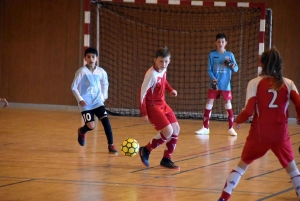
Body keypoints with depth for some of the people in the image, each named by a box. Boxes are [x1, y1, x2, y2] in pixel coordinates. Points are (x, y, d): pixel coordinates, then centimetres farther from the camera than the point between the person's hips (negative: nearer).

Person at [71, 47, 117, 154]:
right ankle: (82, 131, 26)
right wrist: (80, 99, -14)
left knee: (106, 120, -14)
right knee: (91, 126, -12)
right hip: (86, 104, -3)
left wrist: (104, 96, 9)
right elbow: (74, 87, -5)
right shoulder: (82, 71, -10)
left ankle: (111, 145, -7)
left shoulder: (101, 72, 0)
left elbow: (105, 84, 20)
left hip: (97, 102, 3)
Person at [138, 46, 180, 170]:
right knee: (168, 131, -16)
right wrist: (144, 113, -19)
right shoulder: (151, 74, -26)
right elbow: (142, 94, -21)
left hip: (162, 104, 9)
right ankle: (146, 150, 5)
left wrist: (170, 90, 5)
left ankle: (166, 159, 18)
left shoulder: (163, 69, -2)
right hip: (152, 106, -9)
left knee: (176, 129, 7)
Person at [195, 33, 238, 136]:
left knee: (228, 104, 1)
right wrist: (213, 79, -17)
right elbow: (209, 70, 0)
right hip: (214, 84, 0)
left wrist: (232, 66, -21)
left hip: (225, 85, 0)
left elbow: (236, 69, 1)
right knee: (209, 103, 0)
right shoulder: (212, 55, 1)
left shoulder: (230, 55, 2)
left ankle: (231, 128, 10)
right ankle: (205, 128, 7)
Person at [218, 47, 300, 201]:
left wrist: (238, 121, 10)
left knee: (242, 165, 16)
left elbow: (249, 111, -9)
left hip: (259, 133, 0)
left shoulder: (255, 83, -3)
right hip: (281, 134, 0)